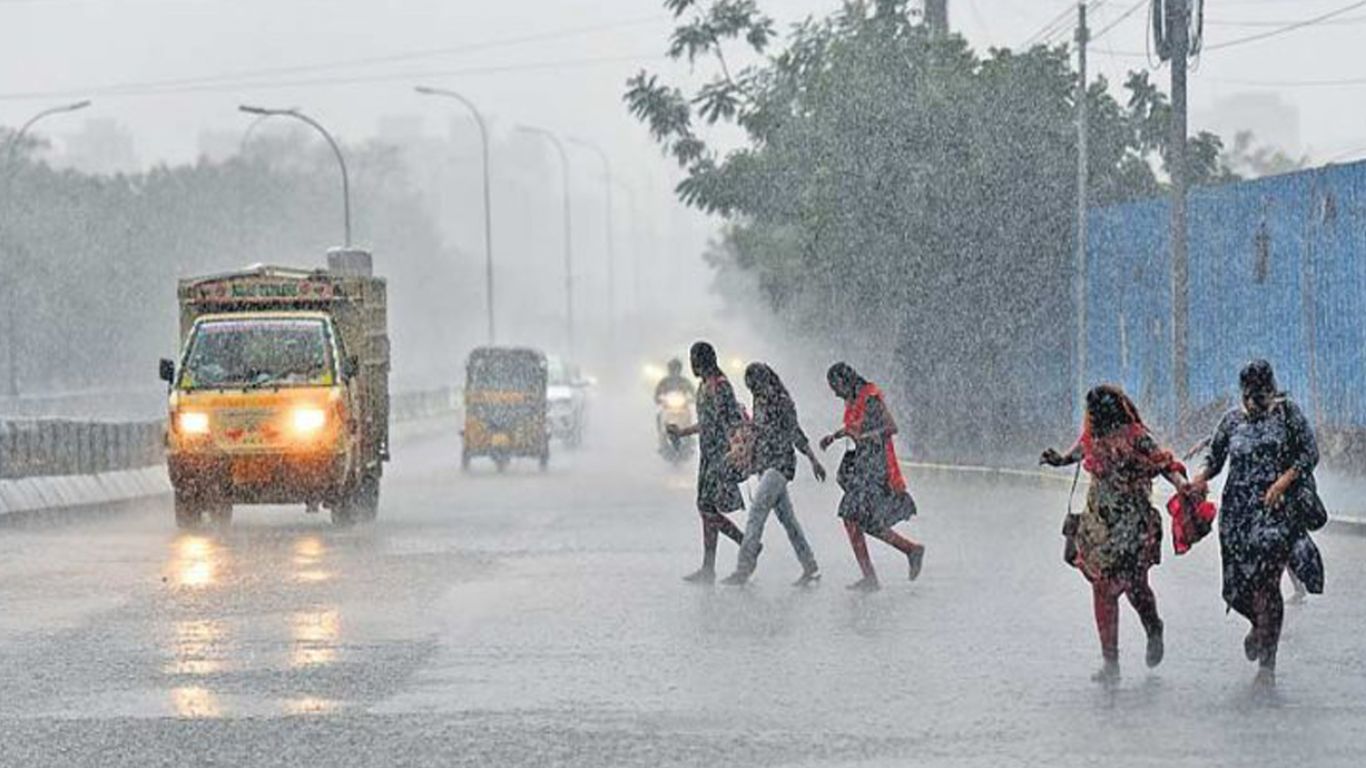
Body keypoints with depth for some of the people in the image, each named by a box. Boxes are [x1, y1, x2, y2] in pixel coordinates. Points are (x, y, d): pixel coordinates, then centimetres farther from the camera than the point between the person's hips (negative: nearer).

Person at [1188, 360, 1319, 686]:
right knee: (1235, 588, 3)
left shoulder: (1287, 412, 1)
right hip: (1236, 509, 4)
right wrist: (1203, 476, -5)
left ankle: (1267, 662, -12)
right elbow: (1215, 457, 18)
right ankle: (1261, 625, 38)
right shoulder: (1232, 420, 11)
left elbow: (1310, 453, -2)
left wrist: (1283, 481, -16)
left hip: (1274, 509, -4)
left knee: (1265, 582, -17)